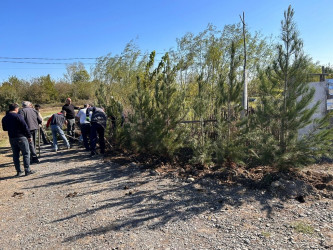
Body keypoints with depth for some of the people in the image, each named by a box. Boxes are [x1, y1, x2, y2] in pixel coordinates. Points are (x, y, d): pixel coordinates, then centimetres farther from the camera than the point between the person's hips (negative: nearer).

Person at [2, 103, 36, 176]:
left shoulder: (4, 118, 7)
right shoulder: (18, 116, -13)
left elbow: (4, 129, 17)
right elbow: (25, 127, -15)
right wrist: (29, 136, -8)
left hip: (12, 138, 6)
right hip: (21, 137, -6)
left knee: (15, 155, 12)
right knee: (26, 153, 2)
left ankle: (18, 171, 15)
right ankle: (27, 170, 3)